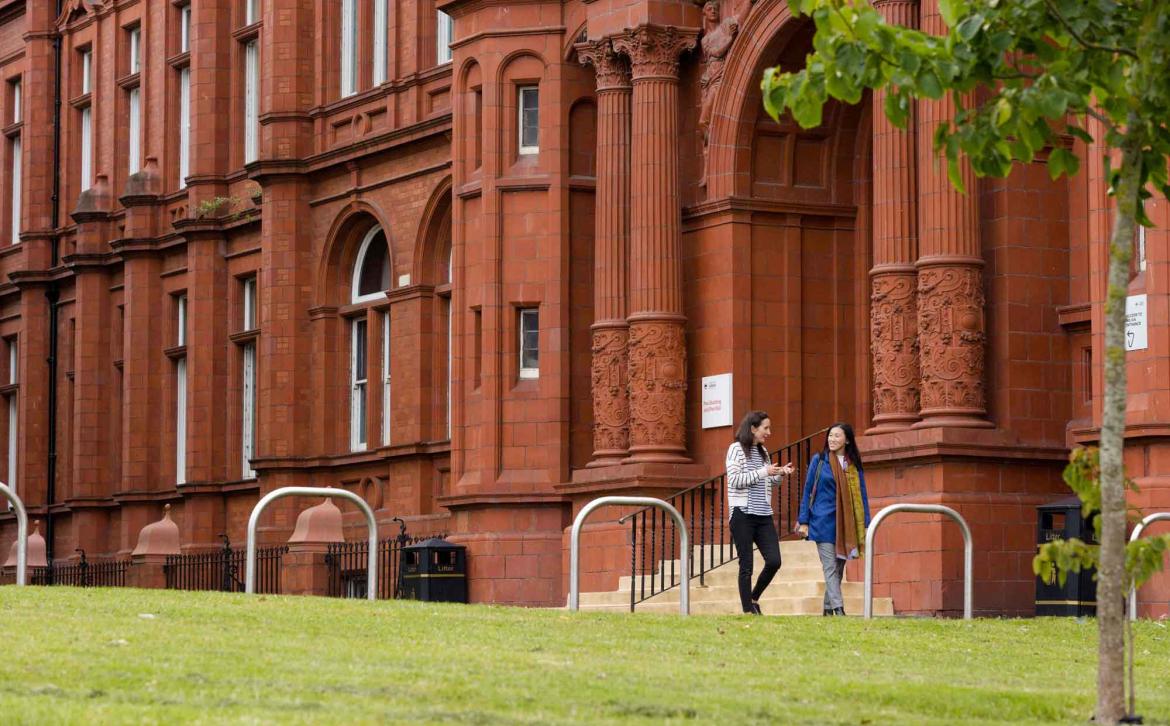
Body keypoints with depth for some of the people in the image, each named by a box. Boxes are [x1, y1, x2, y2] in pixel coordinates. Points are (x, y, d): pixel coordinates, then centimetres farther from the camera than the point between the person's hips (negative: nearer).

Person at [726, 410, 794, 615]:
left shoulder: (763, 452, 16)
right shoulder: (737, 449, -4)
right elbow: (734, 480, -15)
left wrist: (780, 474, 6)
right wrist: (764, 472, -16)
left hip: (763, 514, 6)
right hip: (743, 514, -6)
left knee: (774, 561, -3)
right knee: (746, 565, -3)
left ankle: (754, 598, 17)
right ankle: (748, 610, 3)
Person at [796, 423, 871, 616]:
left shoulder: (854, 465, 7)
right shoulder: (819, 461, 1)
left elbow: (862, 496, 10)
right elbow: (807, 491, 3)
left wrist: (866, 526, 4)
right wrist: (803, 521, -2)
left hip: (846, 525, 3)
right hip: (823, 522, -3)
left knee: (839, 569, 7)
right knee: (830, 568, -9)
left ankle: (828, 609, 17)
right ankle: (838, 609, -16)